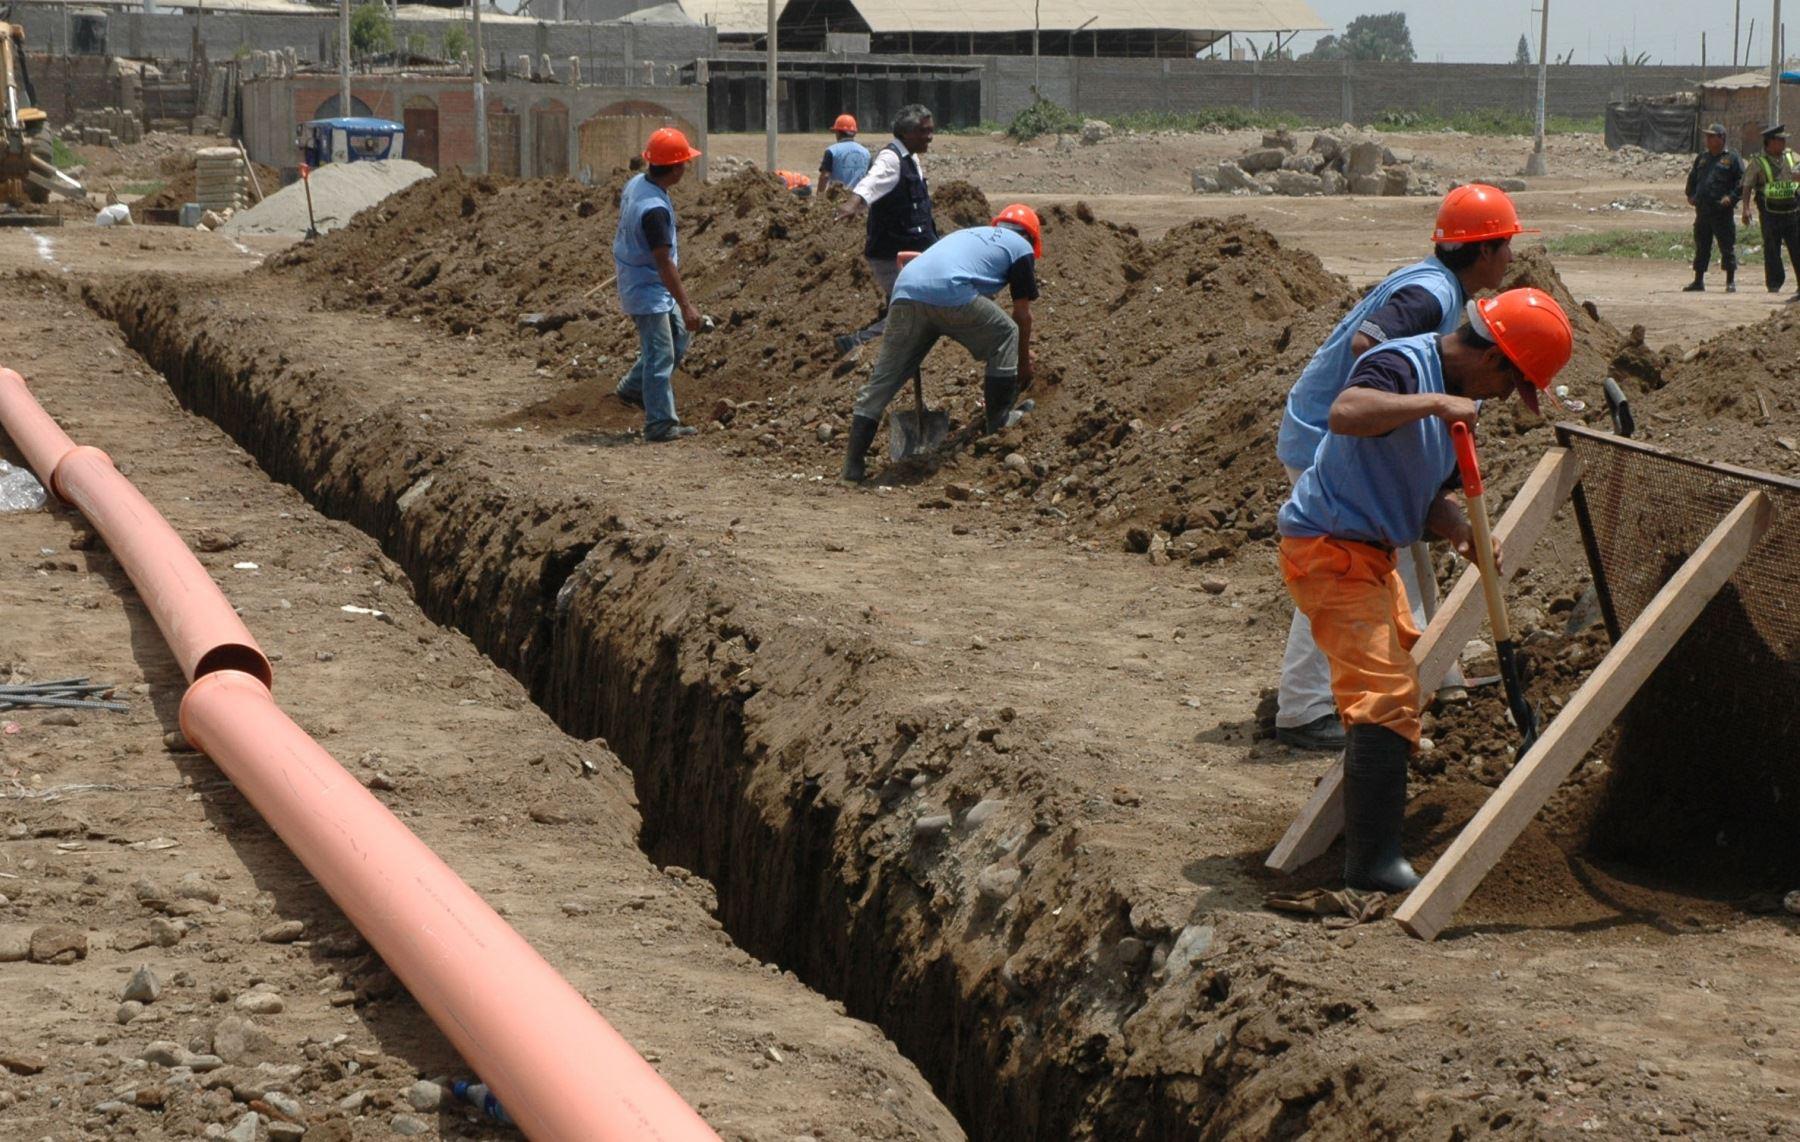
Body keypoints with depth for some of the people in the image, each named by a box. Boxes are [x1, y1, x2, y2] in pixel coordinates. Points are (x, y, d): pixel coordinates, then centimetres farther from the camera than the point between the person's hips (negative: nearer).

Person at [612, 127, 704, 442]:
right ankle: (661, 425, 6)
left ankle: (634, 387, 28)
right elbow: (664, 263, -28)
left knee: (680, 333, 20)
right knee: (661, 355, -2)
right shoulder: (654, 208, -30)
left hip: (634, 281, 10)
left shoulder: (636, 183, 0)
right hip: (648, 290, -10)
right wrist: (686, 306, -24)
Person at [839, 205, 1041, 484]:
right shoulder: (1021, 246, 22)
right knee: (1006, 336, 19)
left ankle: (853, 465, 6)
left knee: (882, 381, 10)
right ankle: (997, 425, 20)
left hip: (905, 292, 6)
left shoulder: (969, 233, 40)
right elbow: (1022, 313, 21)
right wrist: (1024, 362, 36)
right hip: (950, 293, -6)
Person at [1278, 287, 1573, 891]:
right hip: (1328, 547, -11)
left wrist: (1464, 532, -6)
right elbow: (1345, 412, -43)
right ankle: (1372, 863, -15)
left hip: (1369, 552, 11)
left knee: (1404, 661, 28)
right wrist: (1433, 403, -40)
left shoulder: (1457, 397, 10)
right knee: (1387, 694, -18)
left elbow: (1429, 495, 14)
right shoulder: (1401, 366, -21)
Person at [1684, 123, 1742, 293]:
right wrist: (1690, 194, 12)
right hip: (1702, 209, 6)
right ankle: (1698, 281, 17)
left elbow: (1742, 181, -6)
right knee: (1701, 246, 10)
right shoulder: (1702, 157, 15)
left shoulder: (1732, 158, -2)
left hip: (1723, 210, -6)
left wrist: (1732, 197, -16)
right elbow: (1692, 177, 26)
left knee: (1727, 246, -2)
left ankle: (1731, 282, 3)